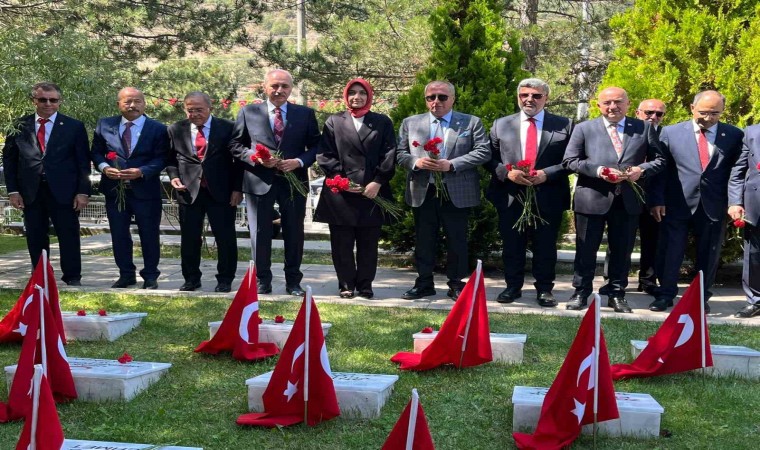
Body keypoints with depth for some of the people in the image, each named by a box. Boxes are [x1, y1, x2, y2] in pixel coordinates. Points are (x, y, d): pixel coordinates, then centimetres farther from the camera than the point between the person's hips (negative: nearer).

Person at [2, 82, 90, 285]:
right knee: (35, 238, 8)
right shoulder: (19, 126, 6)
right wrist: (13, 190, 1)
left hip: (63, 191, -2)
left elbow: (83, 161, 1)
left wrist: (83, 192, -6)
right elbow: (8, 159, 9)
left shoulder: (74, 127, 2)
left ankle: (72, 278, 13)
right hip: (30, 192, 2)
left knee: (69, 236, 2)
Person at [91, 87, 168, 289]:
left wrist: (141, 172, -20)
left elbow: (161, 159, -7)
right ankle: (126, 275, 23)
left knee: (149, 235, 4)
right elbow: (96, 152, 10)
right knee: (119, 235, 9)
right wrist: (104, 167, -10)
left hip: (145, 189, -2)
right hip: (114, 190, 3)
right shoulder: (105, 125, 6)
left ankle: (150, 276, 17)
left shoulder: (157, 129, -2)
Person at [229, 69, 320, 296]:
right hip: (259, 181, 0)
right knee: (260, 233, 5)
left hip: (294, 181, 1)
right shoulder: (248, 112, 4)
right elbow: (235, 145, 5)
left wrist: (299, 161, -12)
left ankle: (293, 281, 18)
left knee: (294, 233, 7)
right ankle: (262, 281, 16)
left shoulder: (306, 114, 6)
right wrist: (256, 158, -12)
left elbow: (316, 146, 6)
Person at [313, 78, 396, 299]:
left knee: (368, 243, 5)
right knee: (342, 243, 2)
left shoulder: (383, 122, 11)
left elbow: (389, 156, 3)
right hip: (340, 192, 0)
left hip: (372, 192, 0)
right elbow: (325, 154, 3)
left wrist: (378, 182, -8)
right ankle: (346, 285, 11)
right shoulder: (334, 121, 10)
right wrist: (341, 179, -8)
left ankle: (365, 285, 13)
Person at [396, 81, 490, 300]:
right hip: (422, 192, 2)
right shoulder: (410, 123, 9)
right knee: (424, 240, 9)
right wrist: (416, 162, -14)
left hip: (457, 193, -2)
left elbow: (483, 152, -6)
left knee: (457, 240, 5)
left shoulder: (471, 123, 2)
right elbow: (400, 154, 8)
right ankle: (424, 283, 20)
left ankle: (456, 284, 17)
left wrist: (452, 164, -16)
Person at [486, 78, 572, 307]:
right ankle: (513, 287, 21)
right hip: (510, 197, 2)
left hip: (548, 197, -1)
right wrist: (507, 172, -11)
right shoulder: (501, 125, 9)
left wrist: (547, 174, -14)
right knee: (512, 245, 8)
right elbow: (490, 158, 7)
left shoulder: (563, 125, 3)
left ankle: (544, 289, 17)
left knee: (545, 246, 6)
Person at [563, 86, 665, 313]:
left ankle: (617, 295, 21)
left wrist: (641, 170, -11)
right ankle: (581, 293, 16)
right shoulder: (584, 129, 5)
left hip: (628, 200, 2)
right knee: (586, 249, 4)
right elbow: (570, 161, -1)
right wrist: (597, 170, -15)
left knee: (622, 250, 9)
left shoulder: (644, 128, 9)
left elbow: (659, 160, 10)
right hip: (592, 198, -1)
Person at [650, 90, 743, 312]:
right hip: (677, 205, -1)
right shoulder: (671, 133, 1)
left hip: (714, 207, 1)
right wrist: (657, 200, -4)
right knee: (670, 253, 4)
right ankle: (665, 295, 17)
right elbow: (660, 169, 2)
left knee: (708, 255, 10)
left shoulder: (734, 135, 3)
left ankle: (701, 297, 23)